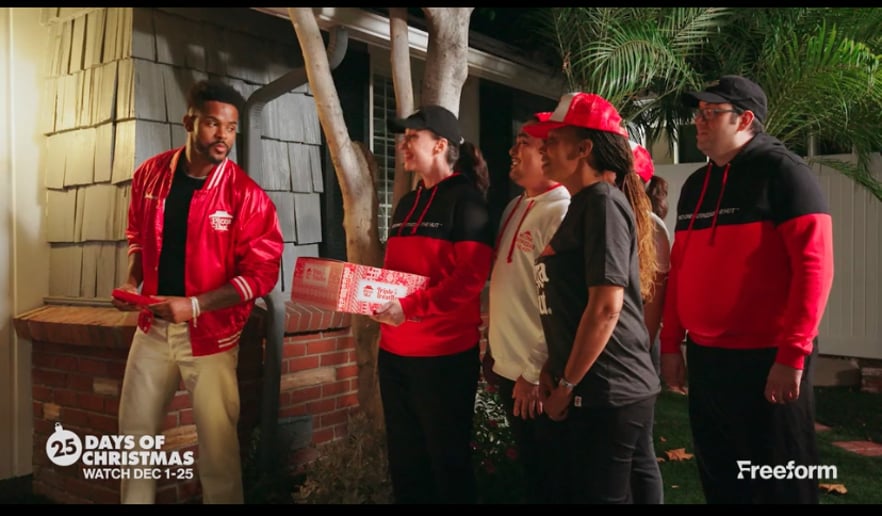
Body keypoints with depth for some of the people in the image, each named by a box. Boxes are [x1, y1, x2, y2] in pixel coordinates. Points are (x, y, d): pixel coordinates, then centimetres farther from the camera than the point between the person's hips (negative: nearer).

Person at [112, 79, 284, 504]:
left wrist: (194, 305, -24)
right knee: (134, 431, 17)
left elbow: (261, 273, -17)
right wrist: (132, 282, -2)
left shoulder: (246, 195, -15)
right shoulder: (151, 174, 0)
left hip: (210, 333, -4)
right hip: (153, 325, 5)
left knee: (217, 442, 4)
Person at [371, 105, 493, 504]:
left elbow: (471, 277, -18)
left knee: (447, 458, 7)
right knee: (403, 456, 17)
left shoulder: (465, 199, -9)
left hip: (445, 353, -7)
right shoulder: (407, 203, 15)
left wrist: (409, 308, -22)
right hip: (394, 351, 8)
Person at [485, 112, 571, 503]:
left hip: (535, 374, -8)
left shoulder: (562, 211, -16)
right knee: (528, 468, 21)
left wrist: (536, 371, -19)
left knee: (546, 475, 8)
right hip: (508, 366, 8)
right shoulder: (515, 206, 11)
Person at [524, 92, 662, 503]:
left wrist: (567, 385, -14)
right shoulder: (581, 206, 14)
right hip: (589, 393, 9)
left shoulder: (603, 203, -14)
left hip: (609, 394, -9)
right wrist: (553, 369, 11)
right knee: (575, 493, 18)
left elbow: (606, 307, -22)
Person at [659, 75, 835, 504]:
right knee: (718, 477, 18)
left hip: (766, 359, -7)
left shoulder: (782, 171, -8)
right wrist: (671, 343, 13)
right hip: (703, 358, 7)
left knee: (778, 484, 6)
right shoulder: (695, 185, 13)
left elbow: (814, 266, -16)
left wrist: (792, 354, -20)